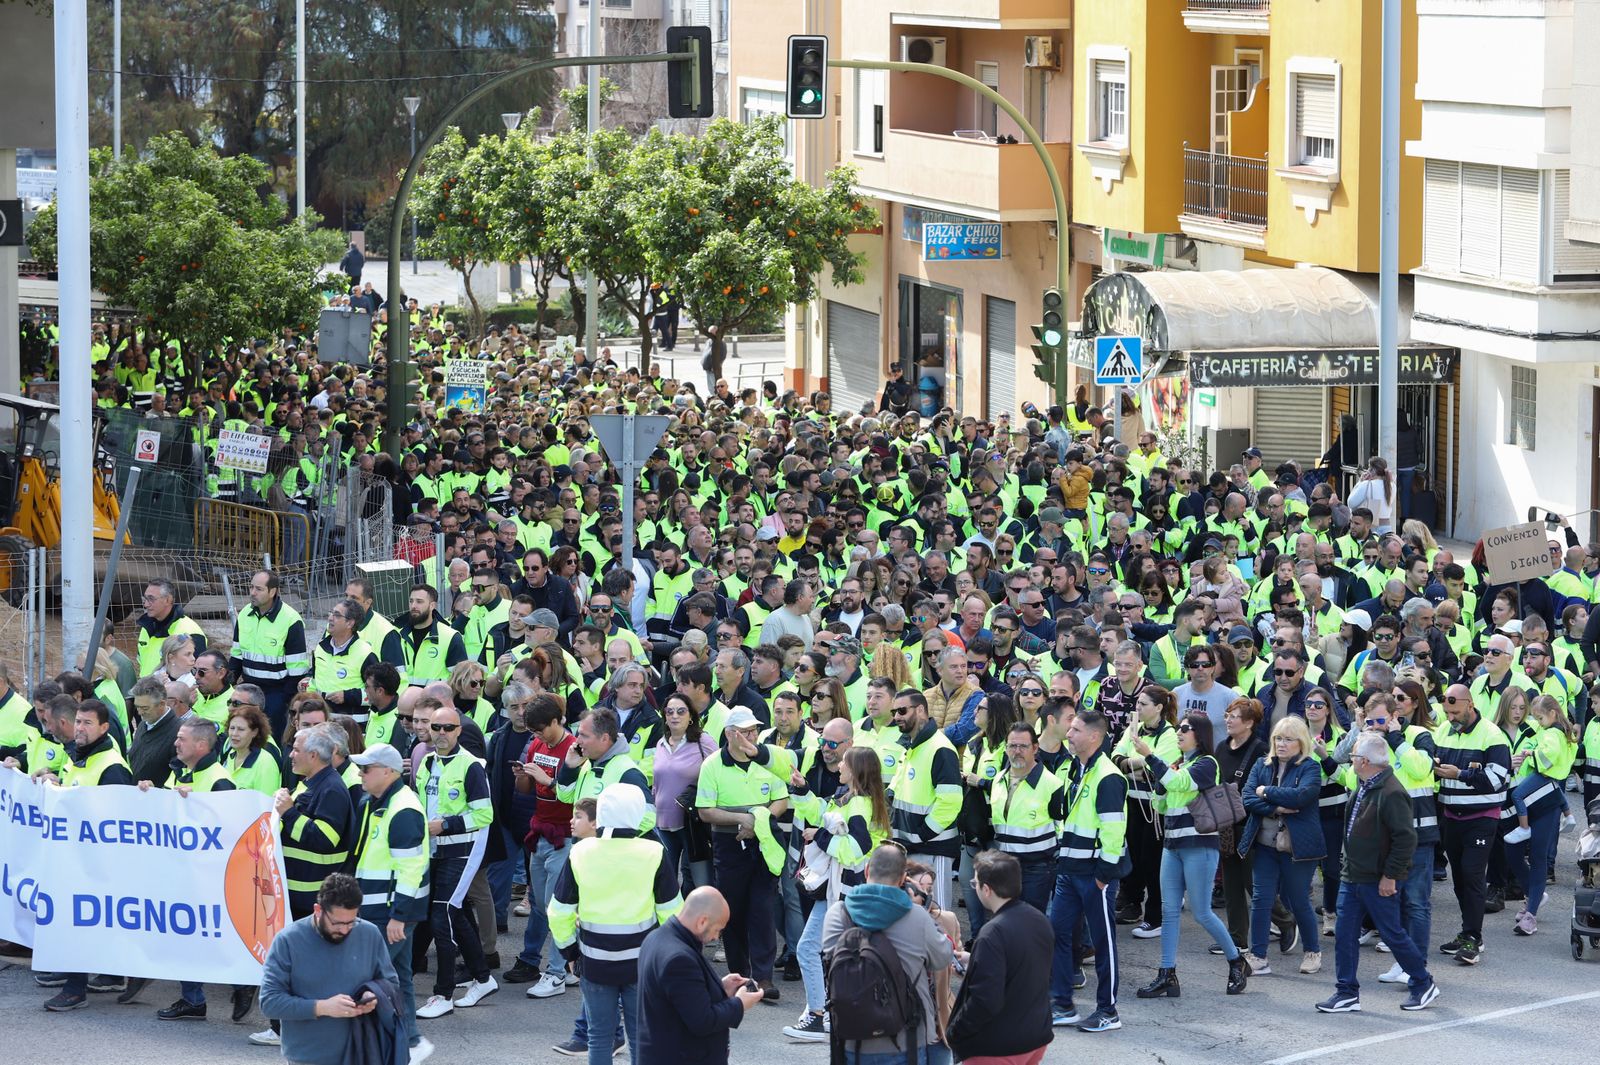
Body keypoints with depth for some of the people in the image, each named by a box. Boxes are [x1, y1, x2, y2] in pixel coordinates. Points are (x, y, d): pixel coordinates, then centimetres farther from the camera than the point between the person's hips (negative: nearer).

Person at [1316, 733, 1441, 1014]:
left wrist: (1390, 875, -21)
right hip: (1352, 875, 9)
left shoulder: (1391, 793, -21)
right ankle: (1347, 993, 12)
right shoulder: (1364, 788, 9)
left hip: (1378, 882, -9)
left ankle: (1424, 985, 19)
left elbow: (1405, 838, -24)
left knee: (1392, 934, 3)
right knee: (1344, 934, 6)